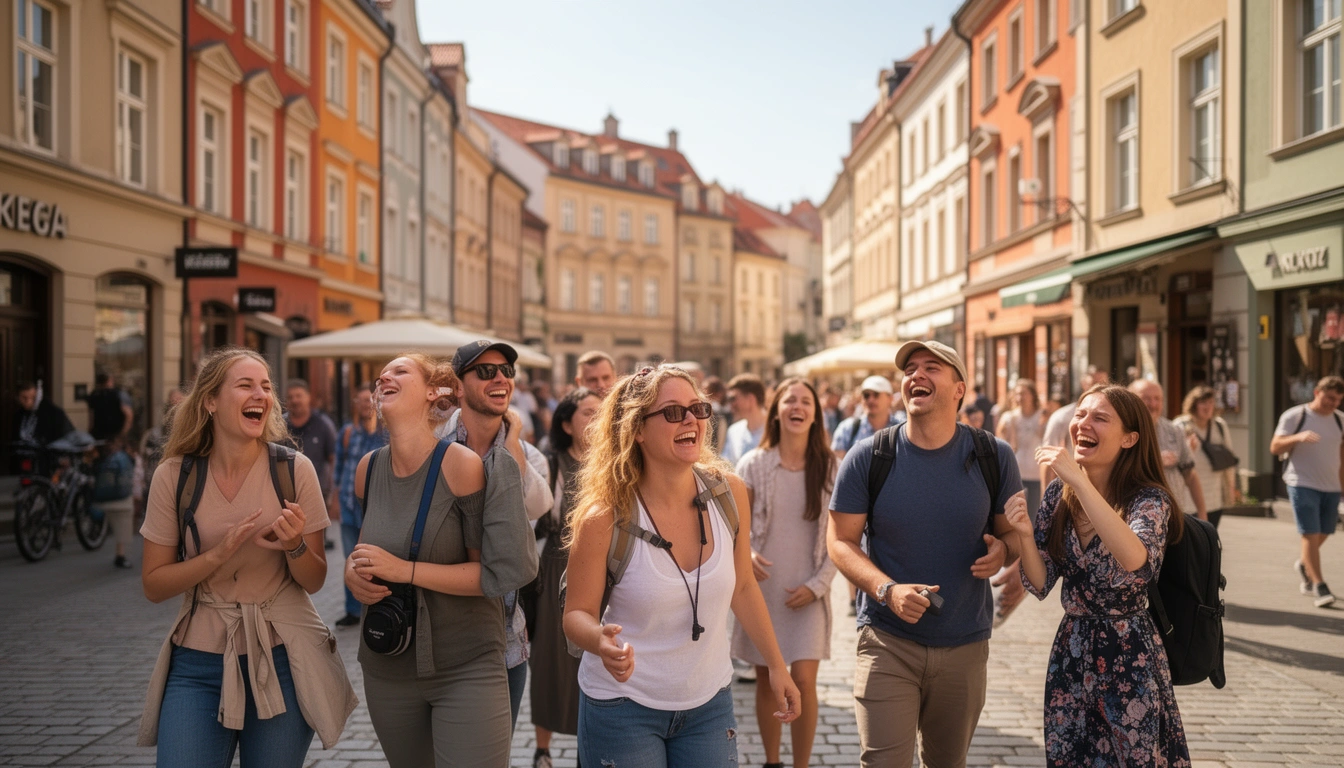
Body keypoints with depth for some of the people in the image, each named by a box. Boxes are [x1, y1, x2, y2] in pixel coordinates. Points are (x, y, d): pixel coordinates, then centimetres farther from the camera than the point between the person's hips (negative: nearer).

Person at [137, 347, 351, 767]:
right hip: (199, 662, 0)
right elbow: (154, 585, -2)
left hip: (282, 658, 0)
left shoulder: (295, 469, -8)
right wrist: (220, 554, -18)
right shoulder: (174, 475, -6)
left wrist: (295, 546, -21)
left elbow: (314, 582, 0)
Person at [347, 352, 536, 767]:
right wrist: (353, 571, -3)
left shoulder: (463, 466, -16)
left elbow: (493, 573, -15)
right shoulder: (368, 469, 1)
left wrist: (405, 570, -21)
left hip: (467, 669, -5)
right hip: (386, 667, 6)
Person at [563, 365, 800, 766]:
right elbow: (577, 613, -9)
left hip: (709, 702, 3)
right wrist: (601, 641, -31)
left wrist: (777, 666, 10)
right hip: (623, 704, -3)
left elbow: (743, 587, 6)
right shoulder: (604, 518, -17)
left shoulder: (729, 492, -7)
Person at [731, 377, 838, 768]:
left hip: (808, 593, 0)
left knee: (803, 681, -9)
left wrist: (817, 585, -8)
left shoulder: (829, 467, -1)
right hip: (762, 587, 1)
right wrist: (745, 553, -19)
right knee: (766, 681, 9)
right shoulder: (754, 464, -2)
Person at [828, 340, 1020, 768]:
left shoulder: (993, 457, -2)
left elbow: (1014, 530, 8)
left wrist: (1002, 550, -17)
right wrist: (888, 590, -20)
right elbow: (841, 541, -4)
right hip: (888, 642, -2)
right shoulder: (868, 457, -6)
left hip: (965, 647, 2)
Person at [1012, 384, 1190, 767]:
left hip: (1130, 660, -4)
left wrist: (1079, 480, -36)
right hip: (1071, 652, 5)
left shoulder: (1149, 500, -14)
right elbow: (1040, 584, 0)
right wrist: (1024, 534, -20)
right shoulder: (1059, 494, -1)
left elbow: (1134, 559, -37)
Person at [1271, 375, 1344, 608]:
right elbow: (1275, 447, -11)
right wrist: (1297, 437, -29)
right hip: (1303, 484, -5)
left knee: (1324, 533, 13)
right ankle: (1319, 586, -6)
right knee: (1311, 534, -10)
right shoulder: (1294, 416, -6)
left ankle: (1304, 565, 40)